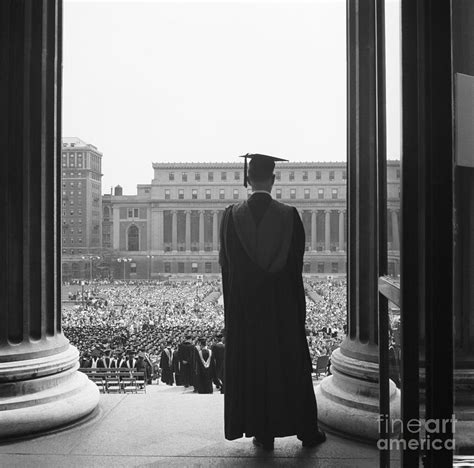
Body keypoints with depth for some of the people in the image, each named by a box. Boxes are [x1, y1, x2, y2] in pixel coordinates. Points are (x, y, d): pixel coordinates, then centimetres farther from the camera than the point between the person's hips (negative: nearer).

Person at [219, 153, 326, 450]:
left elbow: (226, 263, -2)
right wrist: (300, 309, 10)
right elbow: (297, 264, -2)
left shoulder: (232, 216, -7)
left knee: (252, 366, 10)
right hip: (283, 305, 0)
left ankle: (263, 433, 17)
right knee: (292, 364, 11)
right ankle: (307, 431, 20)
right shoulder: (289, 215, -8)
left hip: (244, 305, 0)